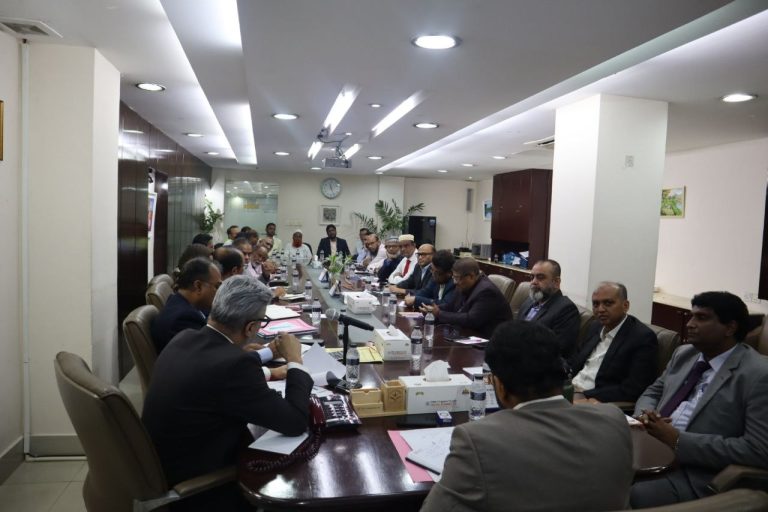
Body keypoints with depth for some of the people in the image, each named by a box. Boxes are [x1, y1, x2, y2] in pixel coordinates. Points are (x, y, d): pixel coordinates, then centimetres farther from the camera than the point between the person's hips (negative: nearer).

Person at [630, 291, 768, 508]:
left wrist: (679, 441, -20)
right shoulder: (683, 354, 12)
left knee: (631, 497, -31)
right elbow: (652, 393, 21)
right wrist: (645, 415, -5)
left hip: (695, 471, -6)